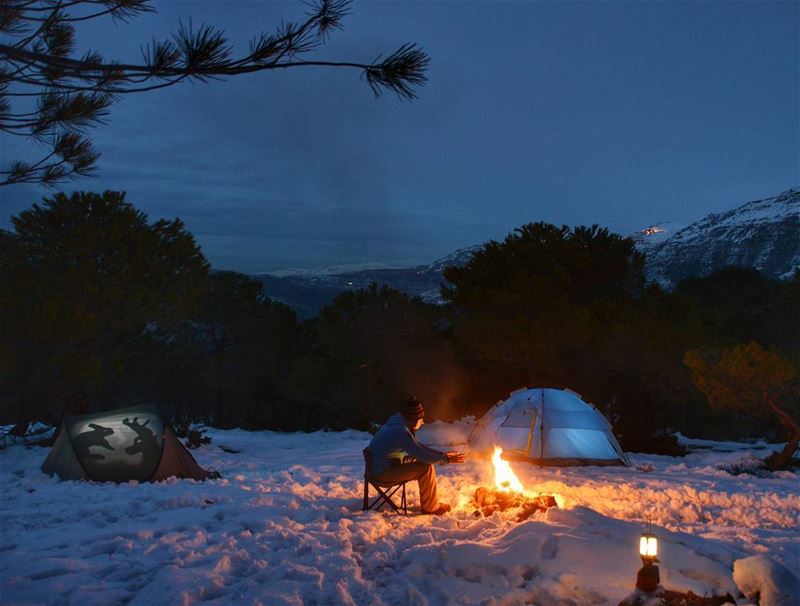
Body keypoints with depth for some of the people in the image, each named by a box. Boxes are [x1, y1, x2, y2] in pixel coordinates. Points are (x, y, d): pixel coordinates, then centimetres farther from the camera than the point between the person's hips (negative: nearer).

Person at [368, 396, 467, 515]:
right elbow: (422, 455, -24)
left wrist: (443, 453, 9)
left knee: (425, 462, 13)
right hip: (383, 473, -10)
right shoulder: (400, 431, -24)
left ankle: (431, 501, 19)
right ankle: (431, 507, -2)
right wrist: (447, 459, -15)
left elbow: (418, 447, 16)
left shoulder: (398, 425, 7)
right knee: (426, 468, -17)